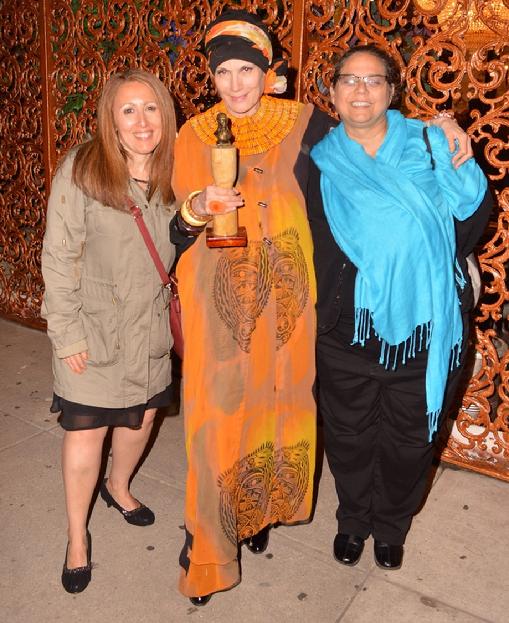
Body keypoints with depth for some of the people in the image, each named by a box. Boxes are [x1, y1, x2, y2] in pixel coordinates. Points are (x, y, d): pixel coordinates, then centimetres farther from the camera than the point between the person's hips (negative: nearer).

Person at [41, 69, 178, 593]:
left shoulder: (174, 174, -3)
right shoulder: (81, 171, -16)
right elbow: (60, 258, -14)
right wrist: (67, 333, -14)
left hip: (151, 327, 5)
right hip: (93, 328, -4)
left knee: (142, 416, 19)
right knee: (86, 432, 3)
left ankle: (118, 487, 50)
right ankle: (77, 536, 27)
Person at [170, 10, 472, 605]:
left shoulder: (306, 125, 1)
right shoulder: (195, 137, 2)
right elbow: (176, 232, 2)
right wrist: (194, 212, -20)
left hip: (284, 302, 1)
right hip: (219, 306, 0)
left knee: (275, 403, 13)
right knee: (218, 415, 1)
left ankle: (259, 510, 38)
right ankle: (209, 541, 21)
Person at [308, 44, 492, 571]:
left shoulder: (429, 145, -1)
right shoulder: (320, 163, -1)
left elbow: (470, 222, -3)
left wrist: (460, 165, -17)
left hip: (419, 326, 1)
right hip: (346, 330, 0)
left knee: (409, 439, 16)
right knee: (349, 435, 17)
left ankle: (391, 526, 44)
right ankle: (353, 520, 45)